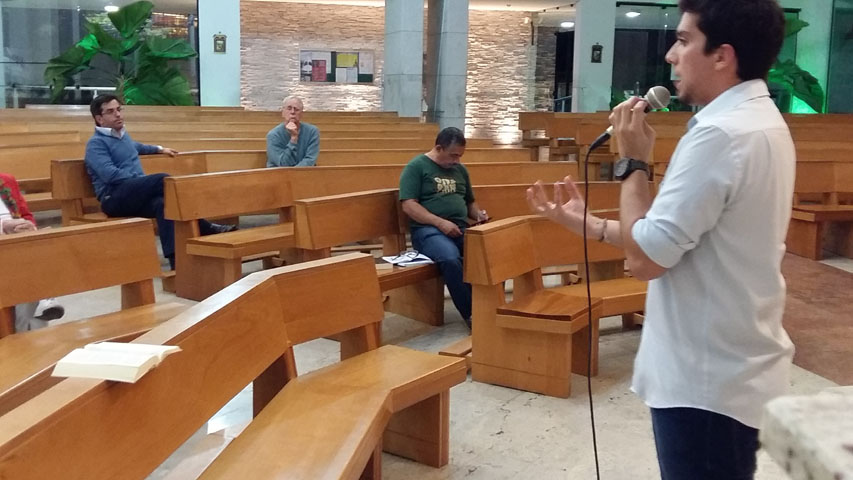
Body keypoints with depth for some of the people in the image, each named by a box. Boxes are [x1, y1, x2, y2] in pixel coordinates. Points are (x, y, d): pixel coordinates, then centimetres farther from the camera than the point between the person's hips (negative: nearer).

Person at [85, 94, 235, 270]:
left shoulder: (122, 135, 23)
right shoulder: (96, 143, -3)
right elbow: (110, 174, -19)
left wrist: (159, 149, 54)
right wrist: (146, 180, -18)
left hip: (135, 197, 7)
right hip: (114, 199, -7)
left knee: (162, 204, -30)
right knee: (163, 180, -29)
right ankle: (205, 228, -26)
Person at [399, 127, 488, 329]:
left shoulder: (460, 169, 20)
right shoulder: (416, 167, 0)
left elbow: (470, 202, 30)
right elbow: (409, 205, -9)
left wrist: (478, 214, 6)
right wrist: (440, 222, -18)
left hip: (461, 229, 6)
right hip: (428, 229, -5)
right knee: (450, 258, -38)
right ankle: (471, 314, -25)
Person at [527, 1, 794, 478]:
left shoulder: (722, 133, -23)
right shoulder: (761, 121, 9)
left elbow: (646, 257, -22)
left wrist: (633, 161, -10)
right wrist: (589, 224, 12)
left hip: (708, 380, -10)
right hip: (735, 367, 10)